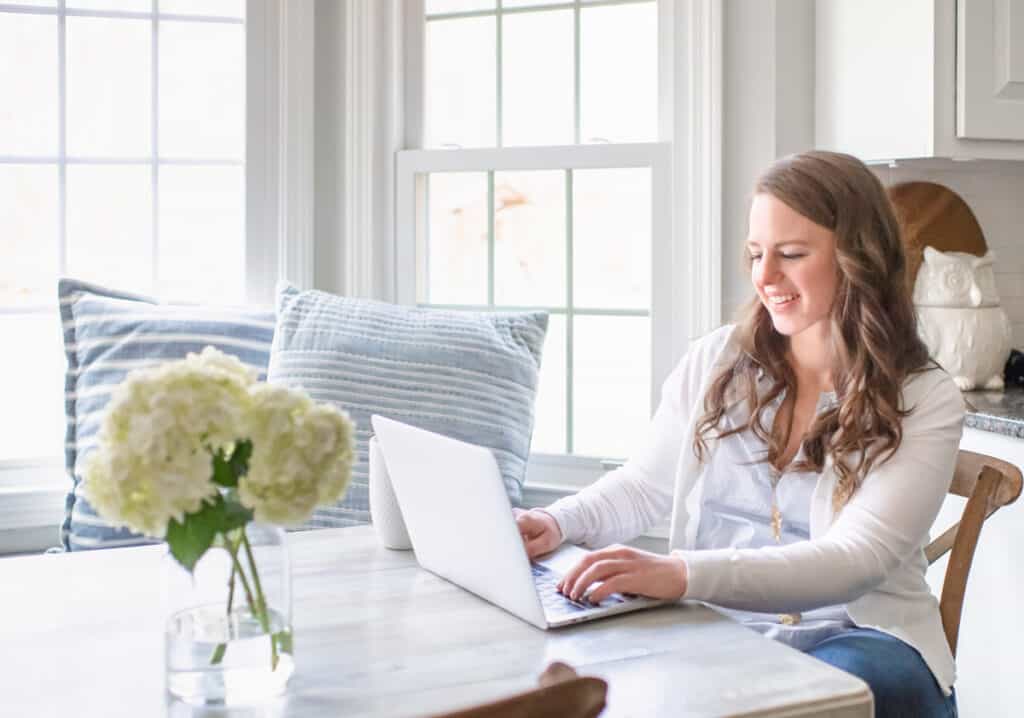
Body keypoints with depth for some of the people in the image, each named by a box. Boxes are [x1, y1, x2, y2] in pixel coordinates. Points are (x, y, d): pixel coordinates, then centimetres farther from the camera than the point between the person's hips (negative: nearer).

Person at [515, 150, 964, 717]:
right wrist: (558, 522, -5)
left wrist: (683, 573, -33)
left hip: (857, 638, -3)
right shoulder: (716, 362, 8)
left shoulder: (925, 402, -4)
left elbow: (854, 559, -18)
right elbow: (645, 487, 18)